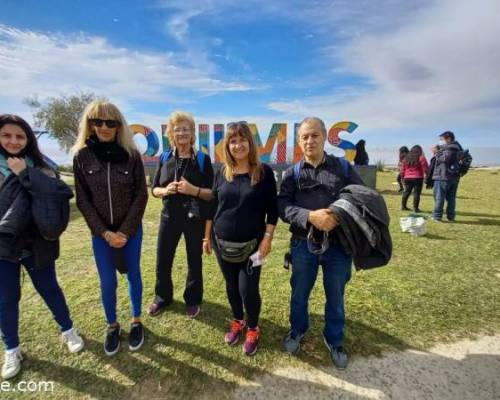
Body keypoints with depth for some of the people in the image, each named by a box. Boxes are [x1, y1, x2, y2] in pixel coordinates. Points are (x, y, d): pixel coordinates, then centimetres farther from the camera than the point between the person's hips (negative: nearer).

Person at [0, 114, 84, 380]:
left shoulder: (38, 166, -5)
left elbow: (63, 191, -21)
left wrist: (26, 174, -25)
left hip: (36, 244, -1)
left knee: (49, 289, 14)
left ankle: (68, 331, 36)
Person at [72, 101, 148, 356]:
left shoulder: (131, 155, -6)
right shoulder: (81, 156, -3)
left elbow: (141, 195, -6)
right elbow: (82, 200, -2)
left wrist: (125, 231, -11)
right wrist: (105, 232, -10)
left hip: (131, 230, 0)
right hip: (101, 233, 1)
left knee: (133, 275, 12)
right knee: (107, 282, 9)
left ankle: (136, 321, 33)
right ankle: (112, 325, 33)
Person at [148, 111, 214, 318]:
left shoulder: (202, 159, -5)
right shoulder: (164, 158, 4)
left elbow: (212, 193, -6)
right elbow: (154, 189, 7)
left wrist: (193, 189, -23)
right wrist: (166, 190, -14)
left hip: (195, 219, -2)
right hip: (169, 217, 3)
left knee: (194, 261, 12)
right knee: (162, 261, 13)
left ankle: (192, 300, 34)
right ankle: (162, 297, 39)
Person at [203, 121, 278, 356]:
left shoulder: (264, 172, -7)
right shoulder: (222, 173, 2)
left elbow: (272, 208, -5)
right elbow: (213, 206, 8)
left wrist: (268, 237, -11)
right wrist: (207, 236, 9)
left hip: (251, 243, -3)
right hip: (223, 242, 4)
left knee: (248, 289, 1)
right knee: (231, 286, 16)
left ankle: (253, 329, 30)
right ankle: (237, 321, 42)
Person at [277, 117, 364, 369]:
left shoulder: (344, 167, 1)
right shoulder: (293, 173, 0)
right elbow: (282, 205, -11)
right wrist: (310, 216, -28)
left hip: (338, 245, 1)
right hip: (303, 245, 0)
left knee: (335, 297, 18)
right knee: (299, 294, 19)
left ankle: (334, 340, 44)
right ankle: (297, 330, 48)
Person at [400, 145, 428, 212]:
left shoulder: (406, 158, 10)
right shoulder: (421, 157, -4)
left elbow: (402, 169, 10)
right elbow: (425, 168, -8)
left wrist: (403, 177, 18)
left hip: (407, 178, 5)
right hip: (418, 178, -4)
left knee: (406, 192, 13)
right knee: (416, 193, -2)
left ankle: (403, 206, 19)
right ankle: (416, 208, -1)